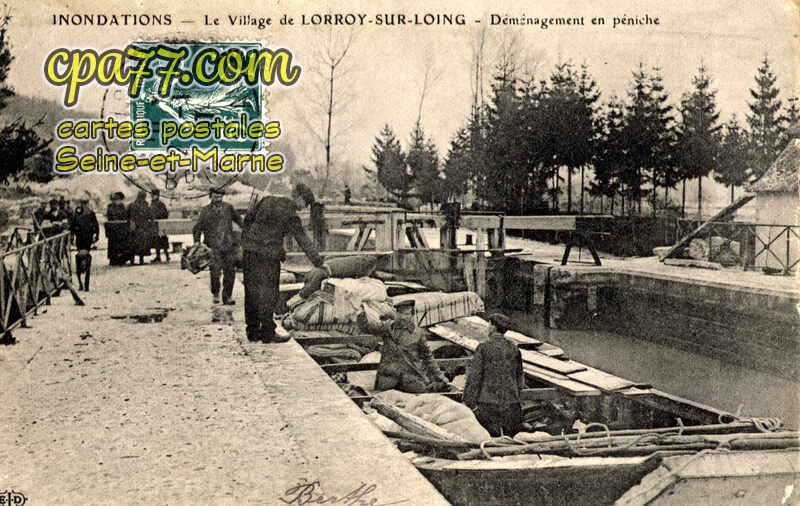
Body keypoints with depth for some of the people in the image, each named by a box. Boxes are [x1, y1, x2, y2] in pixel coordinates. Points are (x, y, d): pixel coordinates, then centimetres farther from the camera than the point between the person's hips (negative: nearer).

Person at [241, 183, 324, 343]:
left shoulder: (267, 200, 9)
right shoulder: (290, 216, -10)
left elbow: (248, 218, 15)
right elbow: (303, 240, -5)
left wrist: (245, 240, 25)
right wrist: (317, 260, 4)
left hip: (249, 251, 7)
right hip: (268, 255, -7)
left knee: (252, 292, 10)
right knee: (269, 293, 0)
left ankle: (253, 331, 17)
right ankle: (267, 333, 1)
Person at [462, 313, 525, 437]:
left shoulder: (483, 348, -6)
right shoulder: (514, 349, 7)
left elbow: (474, 377, -9)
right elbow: (520, 378, 15)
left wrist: (470, 403, -6)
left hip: (487, 402, -4)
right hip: (511, 403, 4)